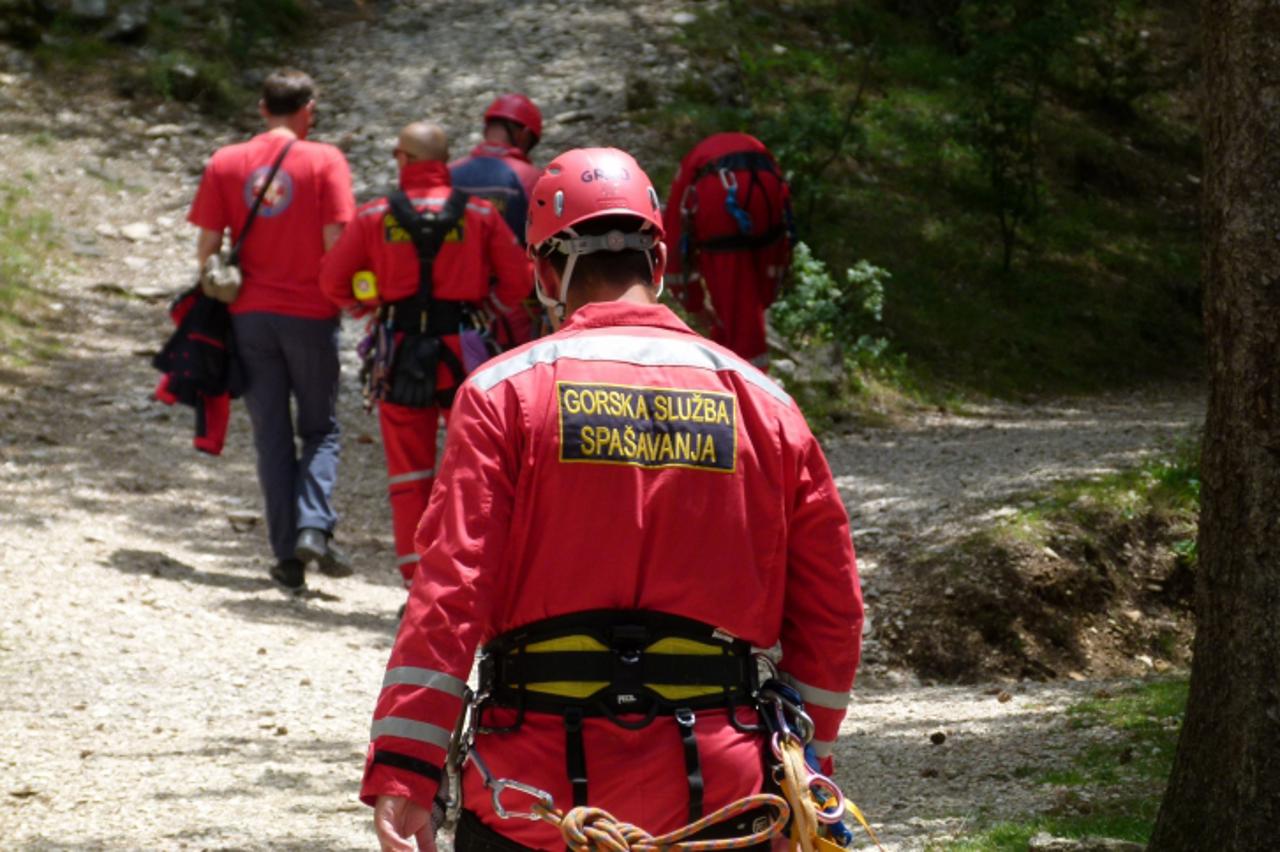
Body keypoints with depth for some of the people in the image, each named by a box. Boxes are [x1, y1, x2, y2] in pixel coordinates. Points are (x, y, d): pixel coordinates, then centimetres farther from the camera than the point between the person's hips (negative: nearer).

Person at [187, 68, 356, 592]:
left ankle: (287, 555, 3)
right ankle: (314, 526, -12)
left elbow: (207, 247, 1)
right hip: (311, 313, -2)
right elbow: (336, 242, -11)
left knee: (270, 435, 8)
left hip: (250, 313, 2)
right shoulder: (324, 161, -6)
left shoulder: (225, 163, 2)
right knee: (320, 429, 11)